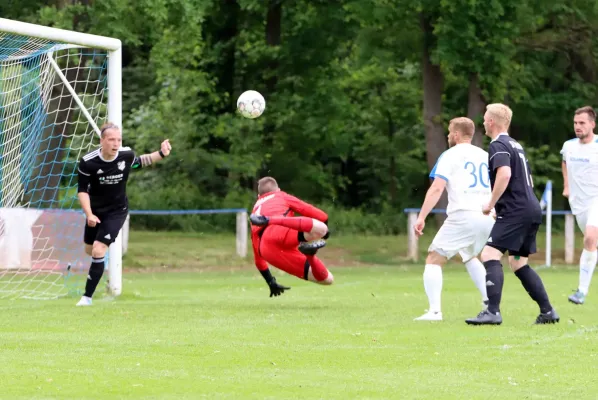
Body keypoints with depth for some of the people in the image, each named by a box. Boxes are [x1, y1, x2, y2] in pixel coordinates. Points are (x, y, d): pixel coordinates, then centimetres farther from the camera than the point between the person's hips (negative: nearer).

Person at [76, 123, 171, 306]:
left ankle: (87, 296, -8)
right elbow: (82, 190, -14)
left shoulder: (126, 155, -16)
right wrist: (89, 214, -27)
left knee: (98, 251, -17)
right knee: (89, 250, 20)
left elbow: (140, 162, 9)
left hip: (116, 211, -2)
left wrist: (161, 154, -4)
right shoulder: (88, 162, -22)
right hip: (95, 211, 2)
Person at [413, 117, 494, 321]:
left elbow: (437, 188, -9)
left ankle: (434, 311, -14)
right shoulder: (485, 156, 17)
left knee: (434, 260, 1)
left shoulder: (450, 155, 1)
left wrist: (422, 217, -11)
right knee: (469, 257, 31)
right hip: (488, 218, 6)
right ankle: (489, 302, 18)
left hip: (462, 217, -6)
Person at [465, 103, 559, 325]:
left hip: (515, 211, -10)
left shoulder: (498, 145, -8)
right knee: (518, 264, 17)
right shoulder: (516, 145, 22)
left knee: (490, 255, -15)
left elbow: (504, 174, -26)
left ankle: (493, 311, -25)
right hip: (532, 209, 10)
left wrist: (491, 204, -17)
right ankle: (547, 312, 14)